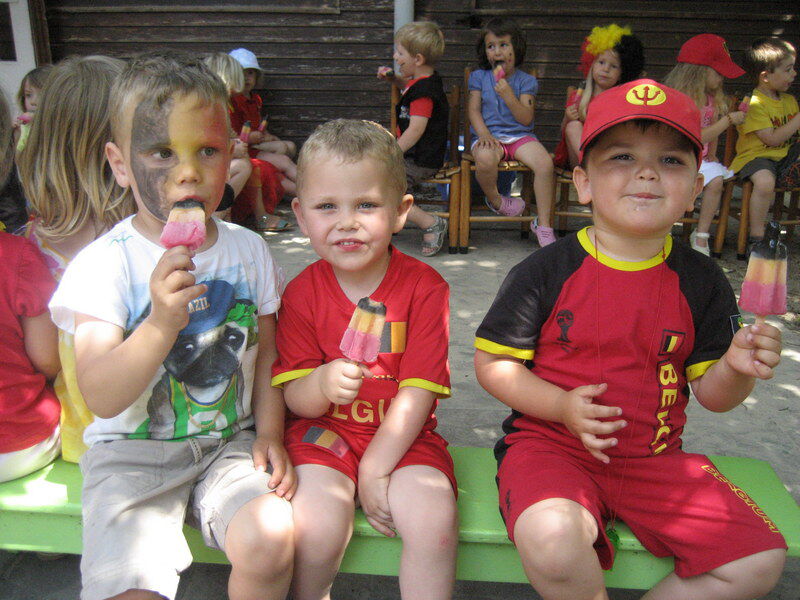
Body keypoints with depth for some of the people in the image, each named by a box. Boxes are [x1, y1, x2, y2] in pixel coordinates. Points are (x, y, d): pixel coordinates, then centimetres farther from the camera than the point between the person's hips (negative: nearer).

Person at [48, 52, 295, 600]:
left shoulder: (248, 250, 1)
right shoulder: (104, 262, -11)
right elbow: (102, 399, -18)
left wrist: (270, 432, -2)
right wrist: (161, 324, -34)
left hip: (230, 443, 3)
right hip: (131, 452, -2)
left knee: (270, 539, -21)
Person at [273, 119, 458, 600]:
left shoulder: (425, 287, -8)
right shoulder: (302, 293, -3)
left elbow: (418, 392, -9)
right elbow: (294, 395, -5)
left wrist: (376, 468, -13)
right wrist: (322, 385, -29)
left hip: (402, 435, 0)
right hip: (324, 430, 1)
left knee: (434, 519, -25)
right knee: (319, 526, -23)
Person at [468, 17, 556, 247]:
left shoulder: (526, 81, 7)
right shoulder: (479, 77, 12)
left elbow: (526, 118, -3)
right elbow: (473, 110, 3)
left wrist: (508, 95, -18)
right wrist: (484, 134, -15)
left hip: (519, 135, 1)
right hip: (490, 135, -1)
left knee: (545, 162, -29)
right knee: (485, 158, -39)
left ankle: (543, 224, -16)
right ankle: (495, 199, -4)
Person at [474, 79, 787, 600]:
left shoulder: (701, 282, 2)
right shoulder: (545, 272, -8)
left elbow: (711, 393, 6)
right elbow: (492, 362, -5)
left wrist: (737, 368, -16)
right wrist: (563, 406, -19)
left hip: (657, 458, 4)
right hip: (552, 444, -3)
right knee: (551, 541, -32)